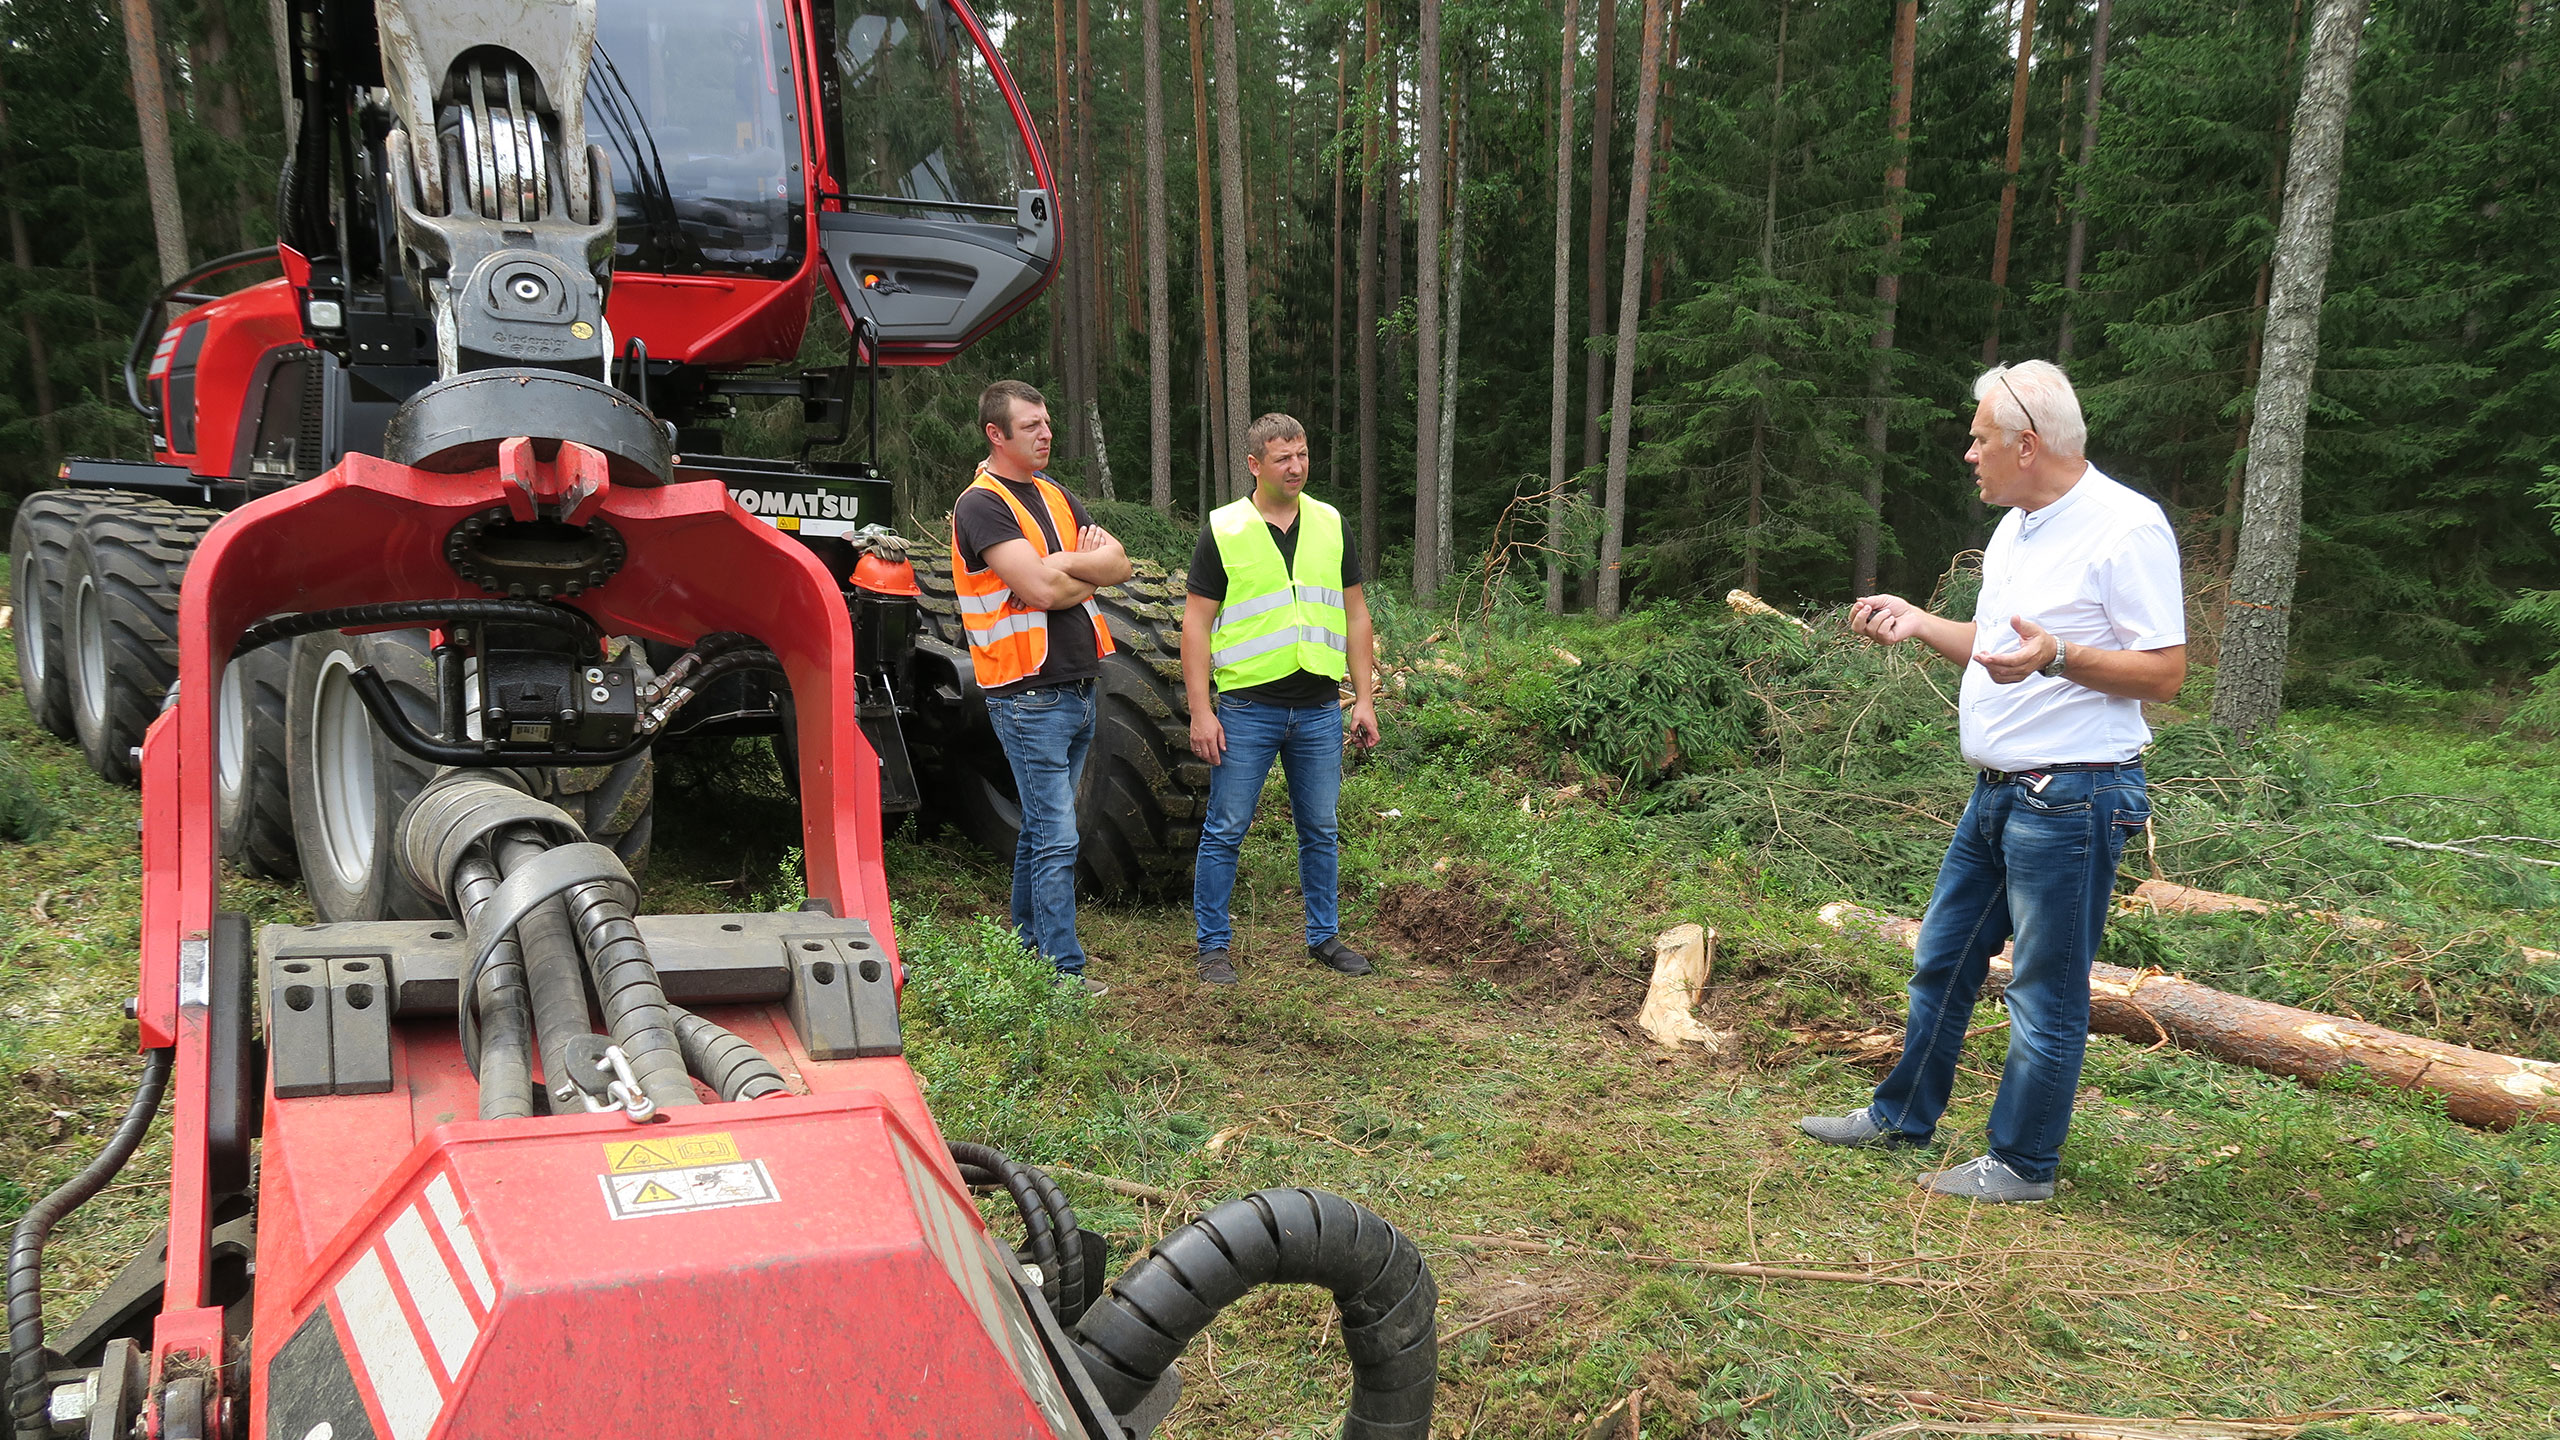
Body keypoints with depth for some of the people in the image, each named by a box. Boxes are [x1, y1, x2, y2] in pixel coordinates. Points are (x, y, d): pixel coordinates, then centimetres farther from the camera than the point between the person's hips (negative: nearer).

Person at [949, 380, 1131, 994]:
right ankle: (1065, 972, -3)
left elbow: (1119, 564, 7)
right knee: (1057, 838, -8)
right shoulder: (981, 505, -11)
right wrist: (1086, 568, -3)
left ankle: (1028, 947, 27)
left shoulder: (1055, 496, 15)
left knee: (1041, 827, 16)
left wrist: (1065, 564, -11)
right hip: (1030, 695, -8)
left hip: (1077, 688, 8)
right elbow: (1042, 589, -22)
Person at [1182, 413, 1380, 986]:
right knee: (1226, 830, 2)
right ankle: (1214, 945, 13)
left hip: (1319, 710, 3)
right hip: (1246, 708, -3)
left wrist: (1365, 699, 6)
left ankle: (1324, 936, 26)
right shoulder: (1222, 531, -2)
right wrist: (1201, 712, -9)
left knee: (1321, 831, 12)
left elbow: (1355, 615, 11)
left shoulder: (1331, 525, 8)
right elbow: (1196, 623, -3)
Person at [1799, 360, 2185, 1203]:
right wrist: (1918, 623, 13)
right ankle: (1902, 1117, 32)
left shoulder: (2126, 527, -14)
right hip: (1998, 789, 9)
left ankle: (2023, 1164, 16)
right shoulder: (2016, 527, 14)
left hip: (2072, 797, -9)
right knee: (1942, 960, 17)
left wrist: (2057, 657, -30)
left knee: (2046, 990, 2)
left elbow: (2165, 672, -17)